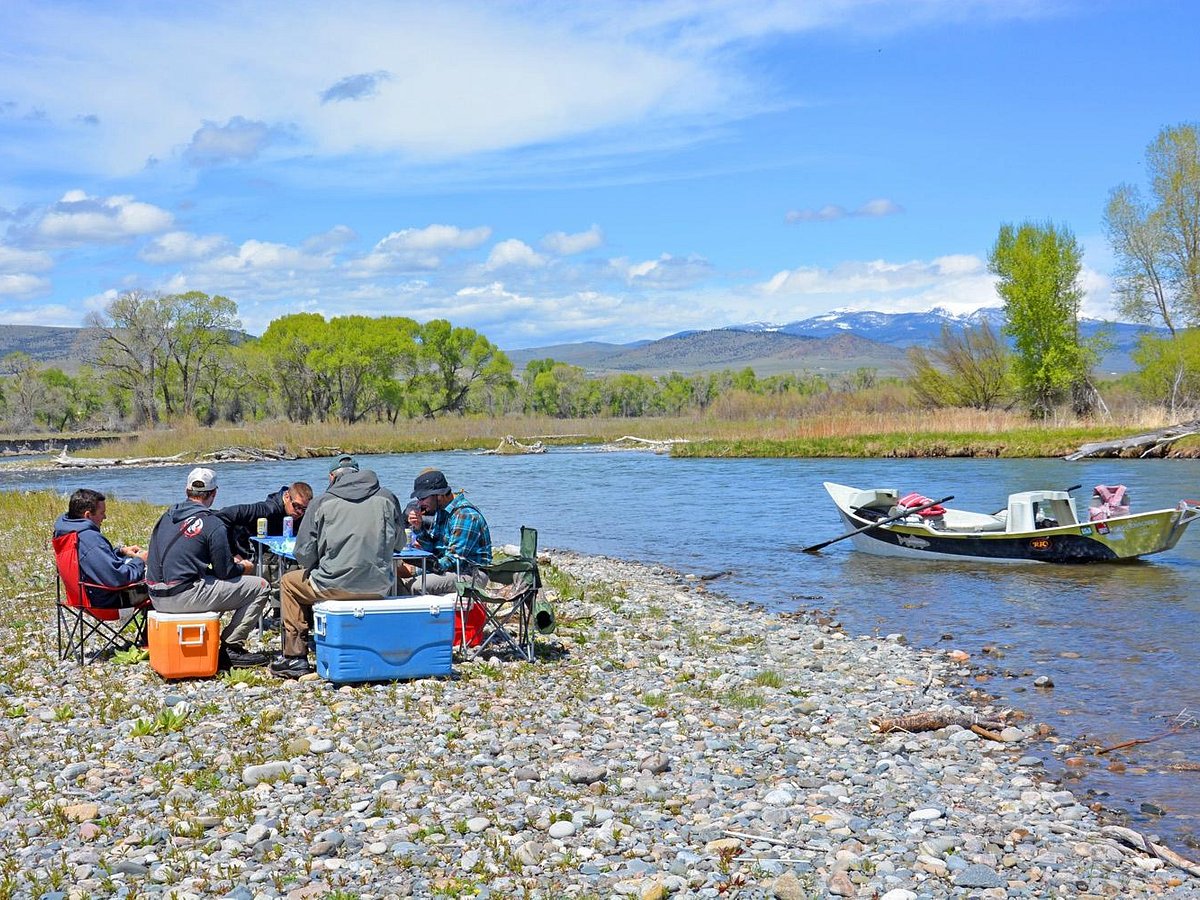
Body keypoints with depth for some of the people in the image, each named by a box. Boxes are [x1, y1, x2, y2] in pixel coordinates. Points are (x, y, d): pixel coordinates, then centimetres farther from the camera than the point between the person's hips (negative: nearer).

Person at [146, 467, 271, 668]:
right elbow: (224, 571, -8)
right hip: (184, 596, -8)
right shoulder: (213, 524, -9)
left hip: (157, 597, 8)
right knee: (260, 587, 0)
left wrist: (231, 560, 27)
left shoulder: (167, 516, 14)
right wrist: (243, 567, 16)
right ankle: (231, 648, 1)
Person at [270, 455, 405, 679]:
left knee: (289, 583, 26)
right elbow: (399, 543, 18)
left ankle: (294, 657, 20)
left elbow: (304, 554, 0)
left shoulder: (323, 502, 2)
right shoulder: (387, 498, 8)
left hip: (335, 586, -2)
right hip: (379, 588, 2)